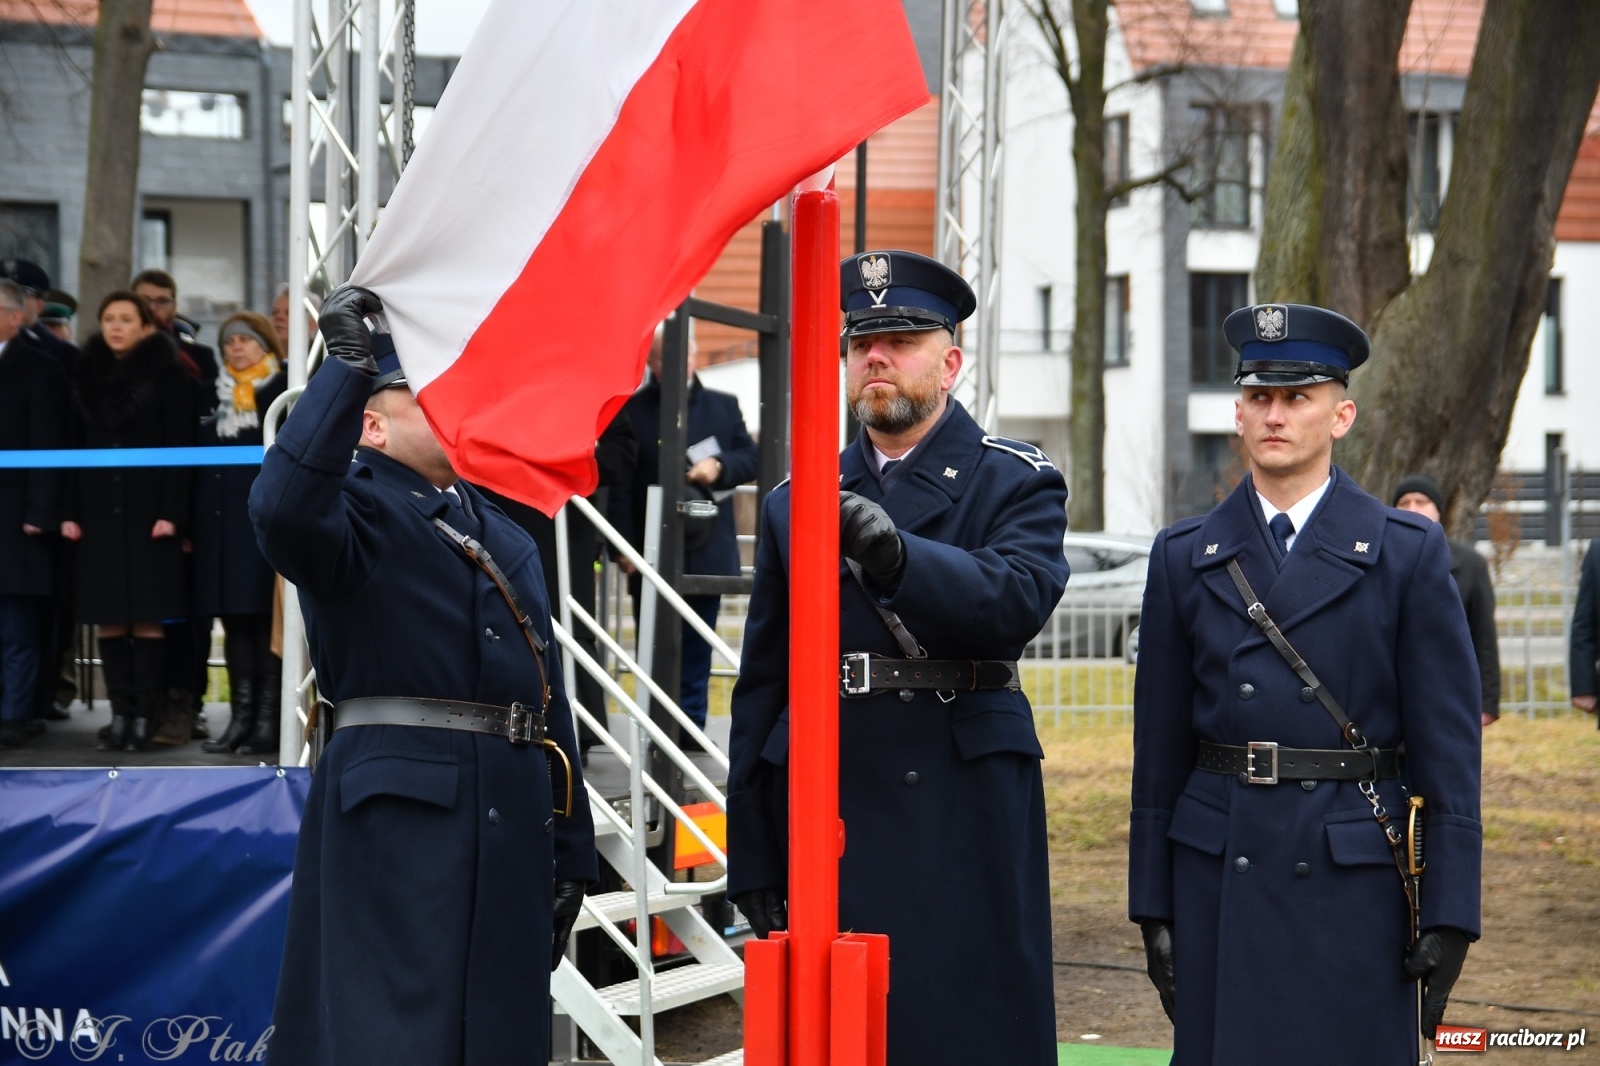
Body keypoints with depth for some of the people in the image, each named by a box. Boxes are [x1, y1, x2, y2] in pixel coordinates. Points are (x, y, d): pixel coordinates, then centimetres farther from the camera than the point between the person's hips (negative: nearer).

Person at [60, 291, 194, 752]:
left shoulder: (167, 376, 0)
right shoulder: (87, 376, 12)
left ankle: (145, 716, 0)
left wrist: (172, 512, -12)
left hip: (147, 511, -4)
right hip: (99, 511, 4)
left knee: (147, 618, -4)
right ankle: (120, 714, 6)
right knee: (108, 619, 2)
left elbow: (180, 447, -4)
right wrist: (70, 512, 3)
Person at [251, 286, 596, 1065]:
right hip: (396, 816, -7)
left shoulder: (507, 539, 22)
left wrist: (571, 854, 16)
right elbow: (282, 507, -26)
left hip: (512, 820, 7)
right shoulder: (356, 510, 1)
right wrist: (347, 365, -21)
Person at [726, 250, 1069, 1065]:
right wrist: (753, 860, 9)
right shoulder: (794, 504, 14)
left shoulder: (1017, 485, 5)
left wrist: (893, 552, -34)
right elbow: (761, 688, 13)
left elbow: (1015, 603, -17)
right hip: (825, 828, 3)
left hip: (965, 832, -3)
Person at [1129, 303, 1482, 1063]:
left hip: (1357, 878, -2)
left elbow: (1448, 748, 0)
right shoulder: (1184, 557, 9)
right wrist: (1152, 906, 6)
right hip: (1221, 877, 2)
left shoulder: (1408, 554, 2)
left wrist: (1448, 915, -6)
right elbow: (1160, 746, 9)